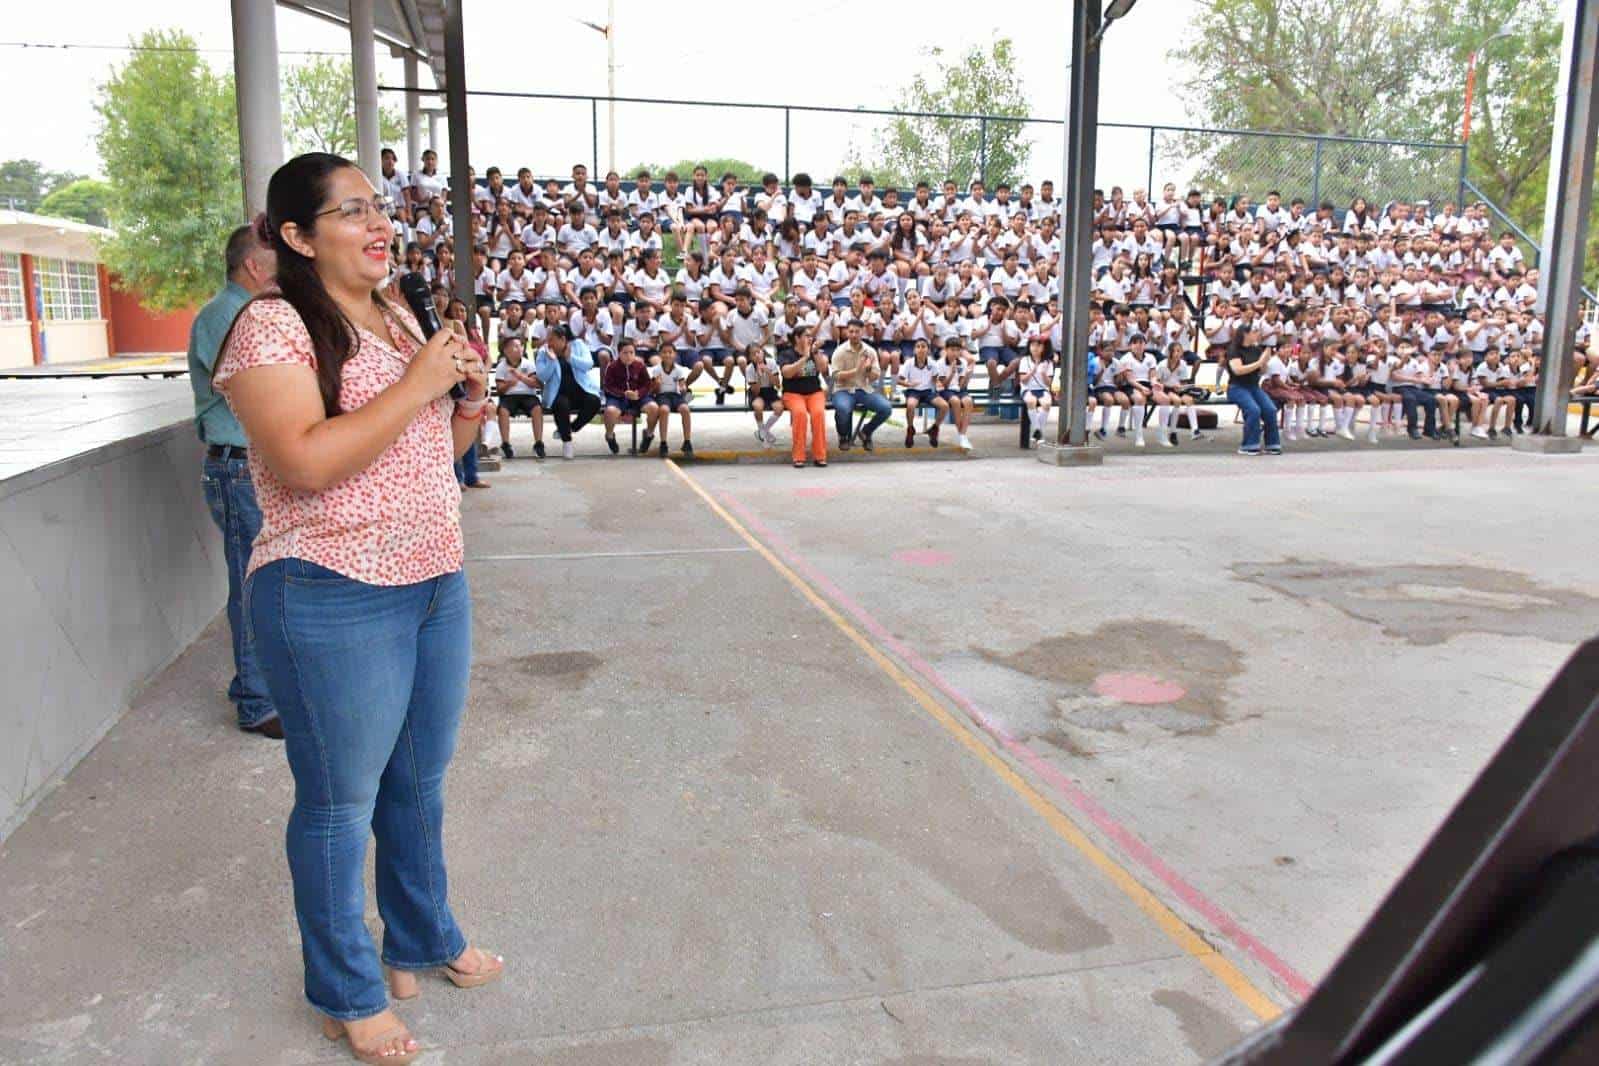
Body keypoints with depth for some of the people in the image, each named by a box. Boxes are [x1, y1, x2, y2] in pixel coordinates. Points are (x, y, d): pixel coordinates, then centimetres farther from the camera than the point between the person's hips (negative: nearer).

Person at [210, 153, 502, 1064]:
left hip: (437, 584, 8)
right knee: (341, 800, 7)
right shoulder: (273, 326, -11)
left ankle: (423, 939, 40)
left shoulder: (399, 319, 13)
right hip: (334, 601, -7)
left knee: (420, 782, 19)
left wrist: (472, 394, 0)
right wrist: (417, 383, -20)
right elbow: (303, 462, -24)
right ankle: (348, 992, 27)